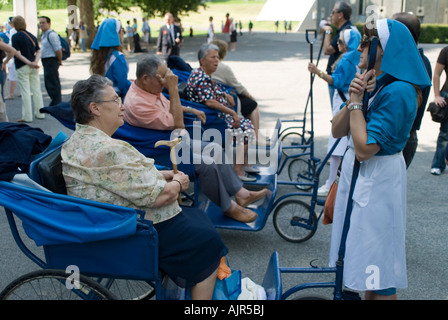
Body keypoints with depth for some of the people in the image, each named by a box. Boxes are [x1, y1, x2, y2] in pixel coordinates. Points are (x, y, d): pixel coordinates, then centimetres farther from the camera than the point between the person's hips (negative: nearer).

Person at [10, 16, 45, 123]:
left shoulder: (16, 37, -10)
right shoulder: (32, 36, 9)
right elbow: (38, 51, 4)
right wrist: (35, 62, -7)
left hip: (22, 67, -6)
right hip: (34, 67, 6)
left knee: (25, 92, -2)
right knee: (36, 90, 11)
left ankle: (27, 116, 1)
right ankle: (39, 113, 17)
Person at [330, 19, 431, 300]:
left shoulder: (398, 92, -22)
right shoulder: (372, 83, 5)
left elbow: (365, 148, -27)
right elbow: (337, 131, 3)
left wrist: (357, 102, -19)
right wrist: (353, 99, -12)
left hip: (377, 180, -9)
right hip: (356, 172, 9)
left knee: (378, 272, 4)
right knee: (365, 258, 22)